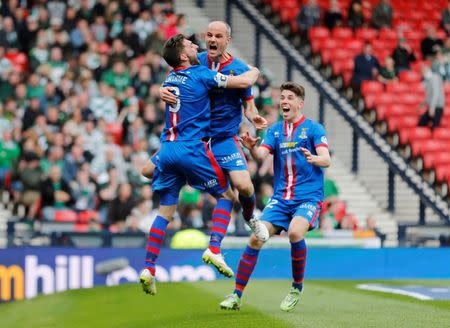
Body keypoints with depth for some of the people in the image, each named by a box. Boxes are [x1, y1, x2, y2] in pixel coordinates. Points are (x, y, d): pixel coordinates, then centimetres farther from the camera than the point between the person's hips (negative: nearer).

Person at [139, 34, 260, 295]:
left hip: (167, 149, 6)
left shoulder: (171, 78, 16)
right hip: (191, 148, -6)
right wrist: (254, 71, 16)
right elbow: (244, 82, -6)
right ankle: (214, 249, -7)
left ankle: (149, 268, -2)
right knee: (226, 196, 10)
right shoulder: (200, 75, -5)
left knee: (165, 210, 8)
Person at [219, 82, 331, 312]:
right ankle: (237, 295, -1)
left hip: (308, 197, -4)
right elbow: (261, 154, -5)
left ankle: (297, 287, -10)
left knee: (295, 232, -31)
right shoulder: (275, 130, 11)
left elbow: (326, 160, -14)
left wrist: (315, 159, -38)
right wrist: (251, 148, -28)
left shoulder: (313, 128, -2)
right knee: (255, 239, -10)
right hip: (280, 198, 4)